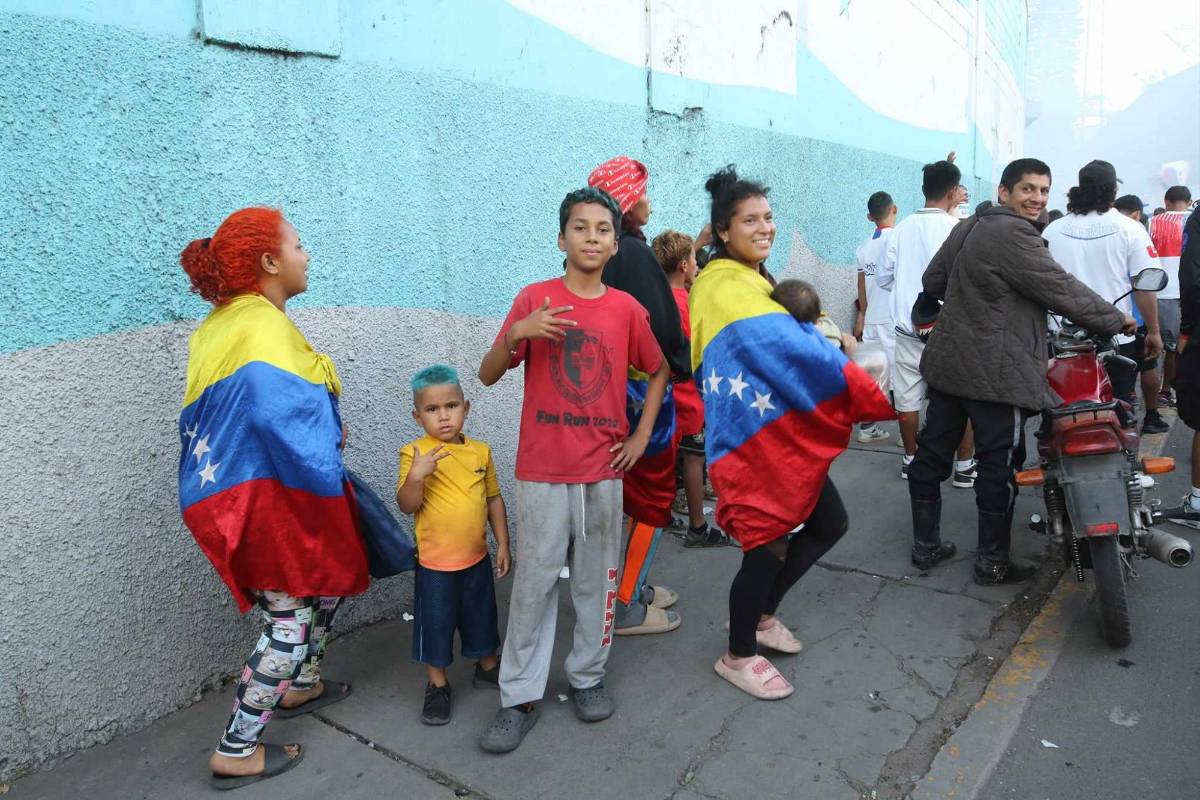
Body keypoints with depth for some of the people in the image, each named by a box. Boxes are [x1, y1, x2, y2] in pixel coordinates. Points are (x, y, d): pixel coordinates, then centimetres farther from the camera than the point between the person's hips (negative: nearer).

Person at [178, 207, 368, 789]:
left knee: (324, 582, 24)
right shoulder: (264, 326, -20)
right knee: (291, 615, 2)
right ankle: (237, 751, 15)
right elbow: (280, 412, -31)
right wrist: (329, 480, -18)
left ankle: (300, 686, 42)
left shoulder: (222, 323, 10)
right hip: (267, 495, -10)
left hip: (228, 488, 10)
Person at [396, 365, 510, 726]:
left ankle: (488, 668, 44)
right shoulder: (414, 453, -13)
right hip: (435, 563, -3)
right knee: (435, 624, 11)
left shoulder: (480, 451, -2)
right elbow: (407, 505, -18)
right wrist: (416, 475, -36)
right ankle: (437, 686, 32)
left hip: (477, 558, 4)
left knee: (481, 618, 20)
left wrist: (503, 544, 7)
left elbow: (494, 498, 7)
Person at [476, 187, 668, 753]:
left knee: (596, 577, 12)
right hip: (541, 469, -2)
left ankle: (588, 676, 30)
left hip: (603, 470, 2)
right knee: (534, 580, 4)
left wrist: (642, 436, 6)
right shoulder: (535, 299, -4)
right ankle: (519, 698, 17)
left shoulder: (626, 308, 2)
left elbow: (659, 370, 15)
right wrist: (515, 333, -23)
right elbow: (487, 376, -4)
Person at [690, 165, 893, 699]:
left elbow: (787, 343, 13)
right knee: (768, 546, 0)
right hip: (756, 440, -10)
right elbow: (791, 349, -25)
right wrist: (866, 390, -19)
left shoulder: (747, 280, 15)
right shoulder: (727, 286, -17)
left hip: (785, 434, 10)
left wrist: (838, 356, -5)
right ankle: (738, 656, 23)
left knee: (829, 524, 16)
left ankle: (759, 616, 33)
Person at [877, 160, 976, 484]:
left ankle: (911, 460, 23)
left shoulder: (902, 228, 1)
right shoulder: (956, 228, -11)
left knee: (907, 398, 12)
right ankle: (964, 466, 14)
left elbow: (884, 277, 8)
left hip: (907, 327, 4)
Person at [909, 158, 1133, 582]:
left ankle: (925, 545, 22)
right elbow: (1062, 290, -12)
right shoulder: (1014, 235, -14)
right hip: (995, 370, -9)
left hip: (948, 360, 9)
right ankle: (992, 562, 12)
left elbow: (932, 281, 20)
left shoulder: (967, 227, 12)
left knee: (932, 452, 11)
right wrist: (1116, 319, 1)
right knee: (999, 464, 1)